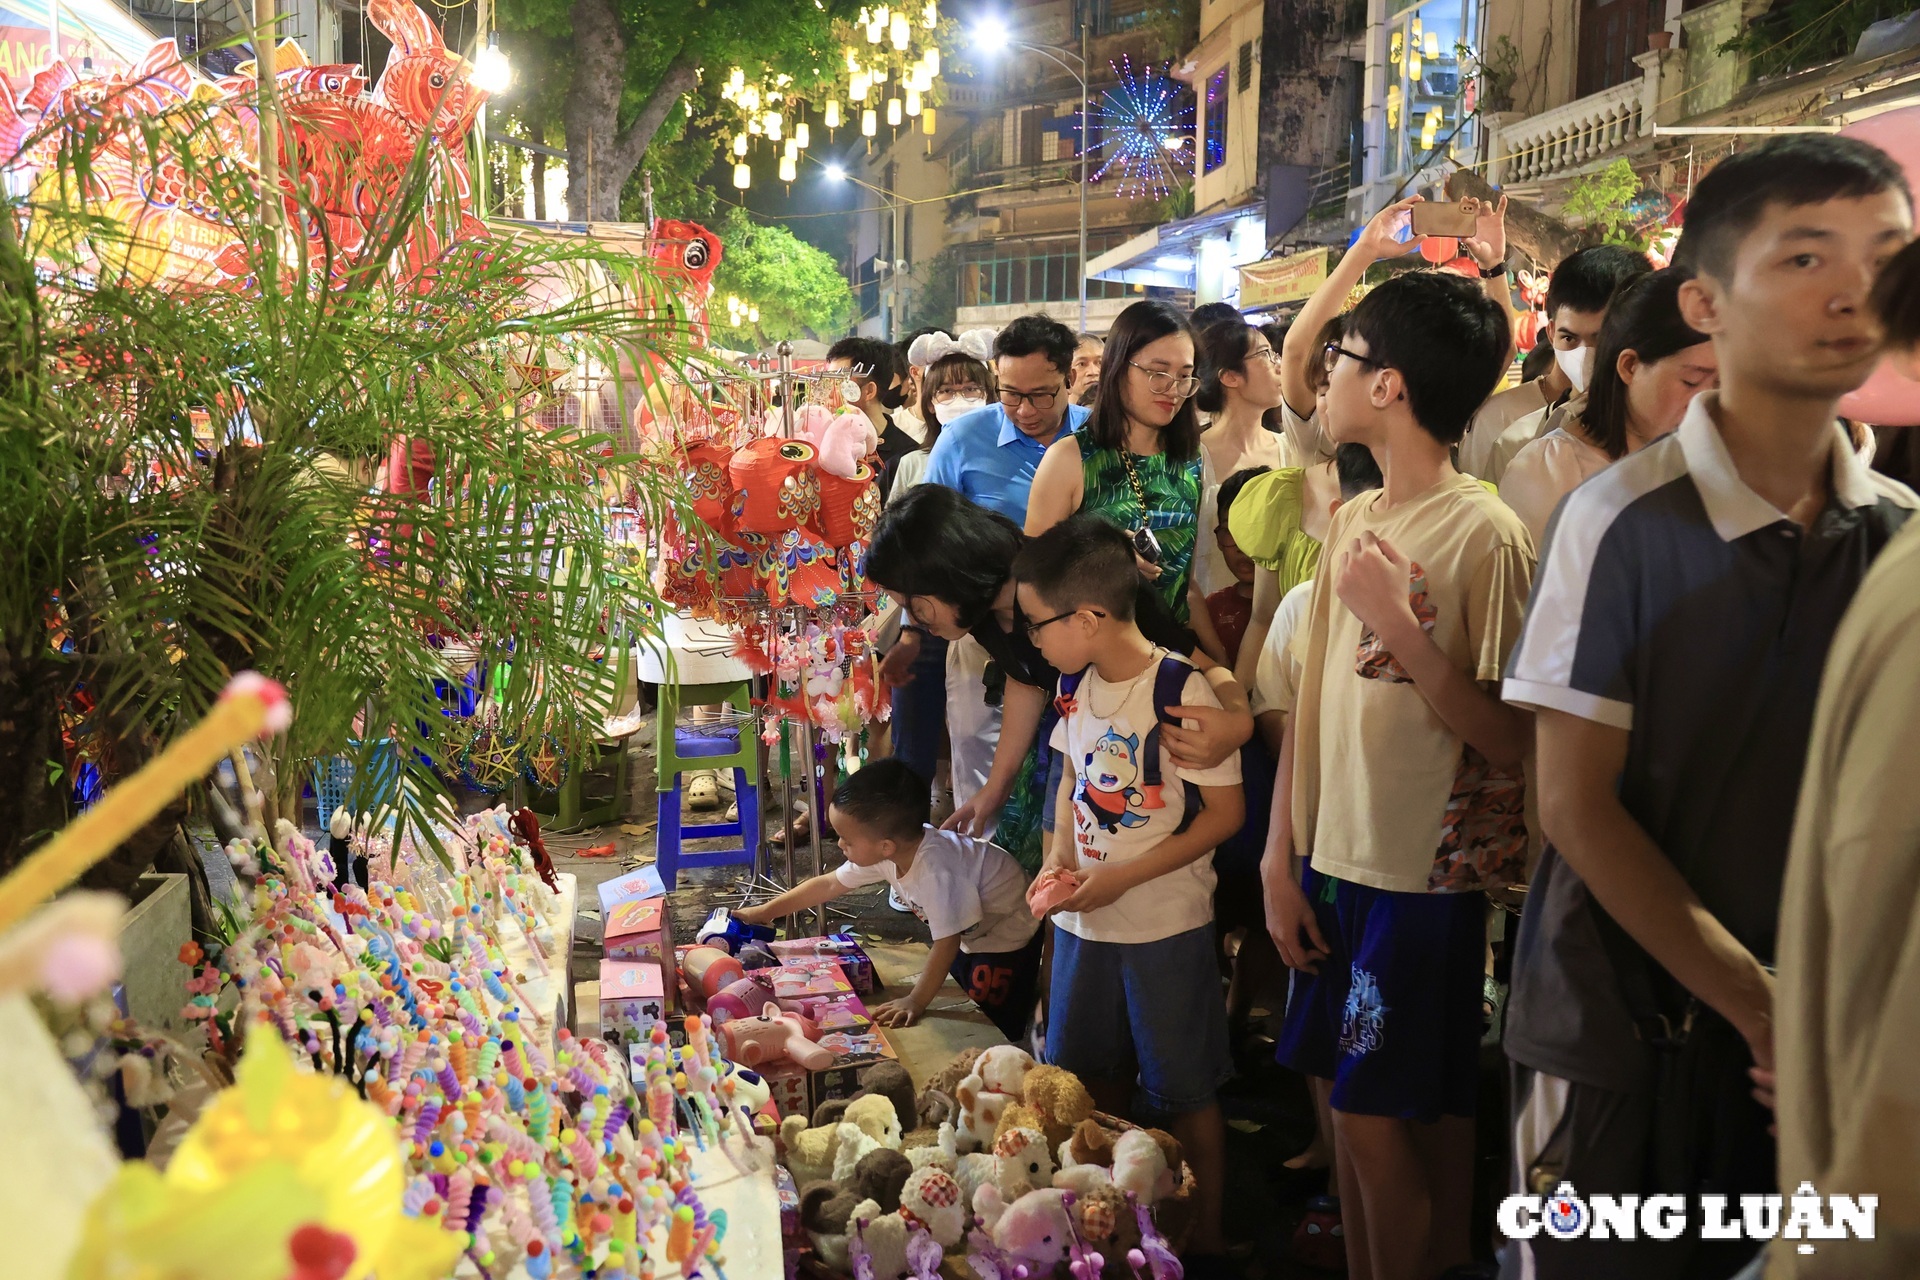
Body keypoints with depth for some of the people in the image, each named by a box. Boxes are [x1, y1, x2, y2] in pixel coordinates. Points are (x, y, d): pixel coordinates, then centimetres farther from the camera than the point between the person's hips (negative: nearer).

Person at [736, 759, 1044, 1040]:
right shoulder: (880, 852, -17)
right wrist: (765, 911, 1)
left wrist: (915, 1002, -30)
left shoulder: (935, 870, -42)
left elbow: (946, 944, -36)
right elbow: (830, 884, -3)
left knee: (994, 1027, -5)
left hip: (1008, 934, -8)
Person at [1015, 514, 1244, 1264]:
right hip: (1083, 922, 7)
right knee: (1091, 1085, 18)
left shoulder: (1181, 691, -21)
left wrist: (1124, 876, -19)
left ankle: (1207, 1239, 26)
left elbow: (1226, 813, -17)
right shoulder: (1078, 685, 0)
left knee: (1184, 1095, 8)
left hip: (1166, 928, -7)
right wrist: (1061, 852, -4)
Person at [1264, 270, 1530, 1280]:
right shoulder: (1352, 520, 8)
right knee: (1348, 1105, 16)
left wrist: (1401, 627, -23)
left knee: (1381, 1119, 2)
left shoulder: (1485, 534, -14)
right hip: (1331, 864, 7)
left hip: (1422, 877, -7)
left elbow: (1507, 740, -16)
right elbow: (1310, 702, 9)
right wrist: (1281, 858, 7)